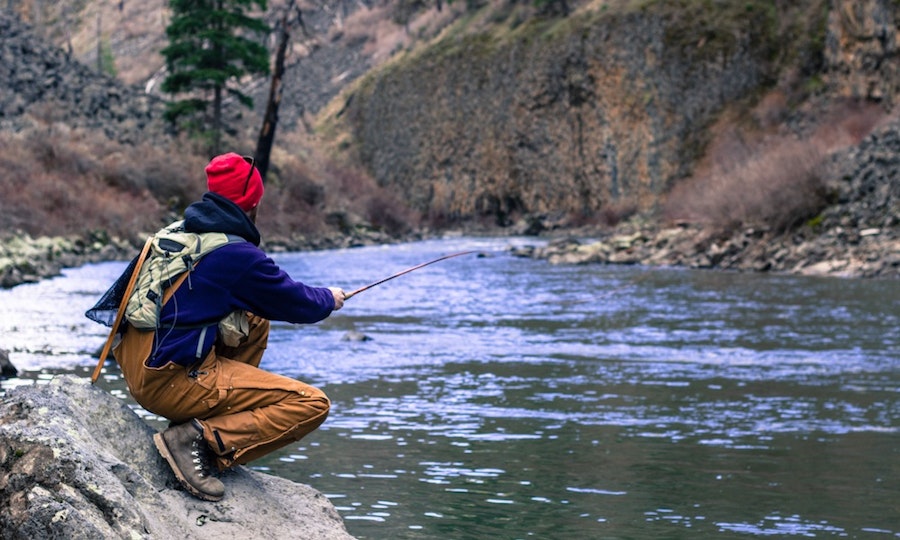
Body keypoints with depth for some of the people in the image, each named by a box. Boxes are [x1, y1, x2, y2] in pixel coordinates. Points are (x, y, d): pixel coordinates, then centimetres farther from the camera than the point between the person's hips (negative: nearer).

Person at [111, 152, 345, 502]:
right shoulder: (238, 255, -12)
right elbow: (298, 305, 0)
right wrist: (330, 299, 23)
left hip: (137, 367, 9)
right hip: (172, 381, -9)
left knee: (255, 321, 26)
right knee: (311, 404, -8)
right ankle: (199, 437, -14)